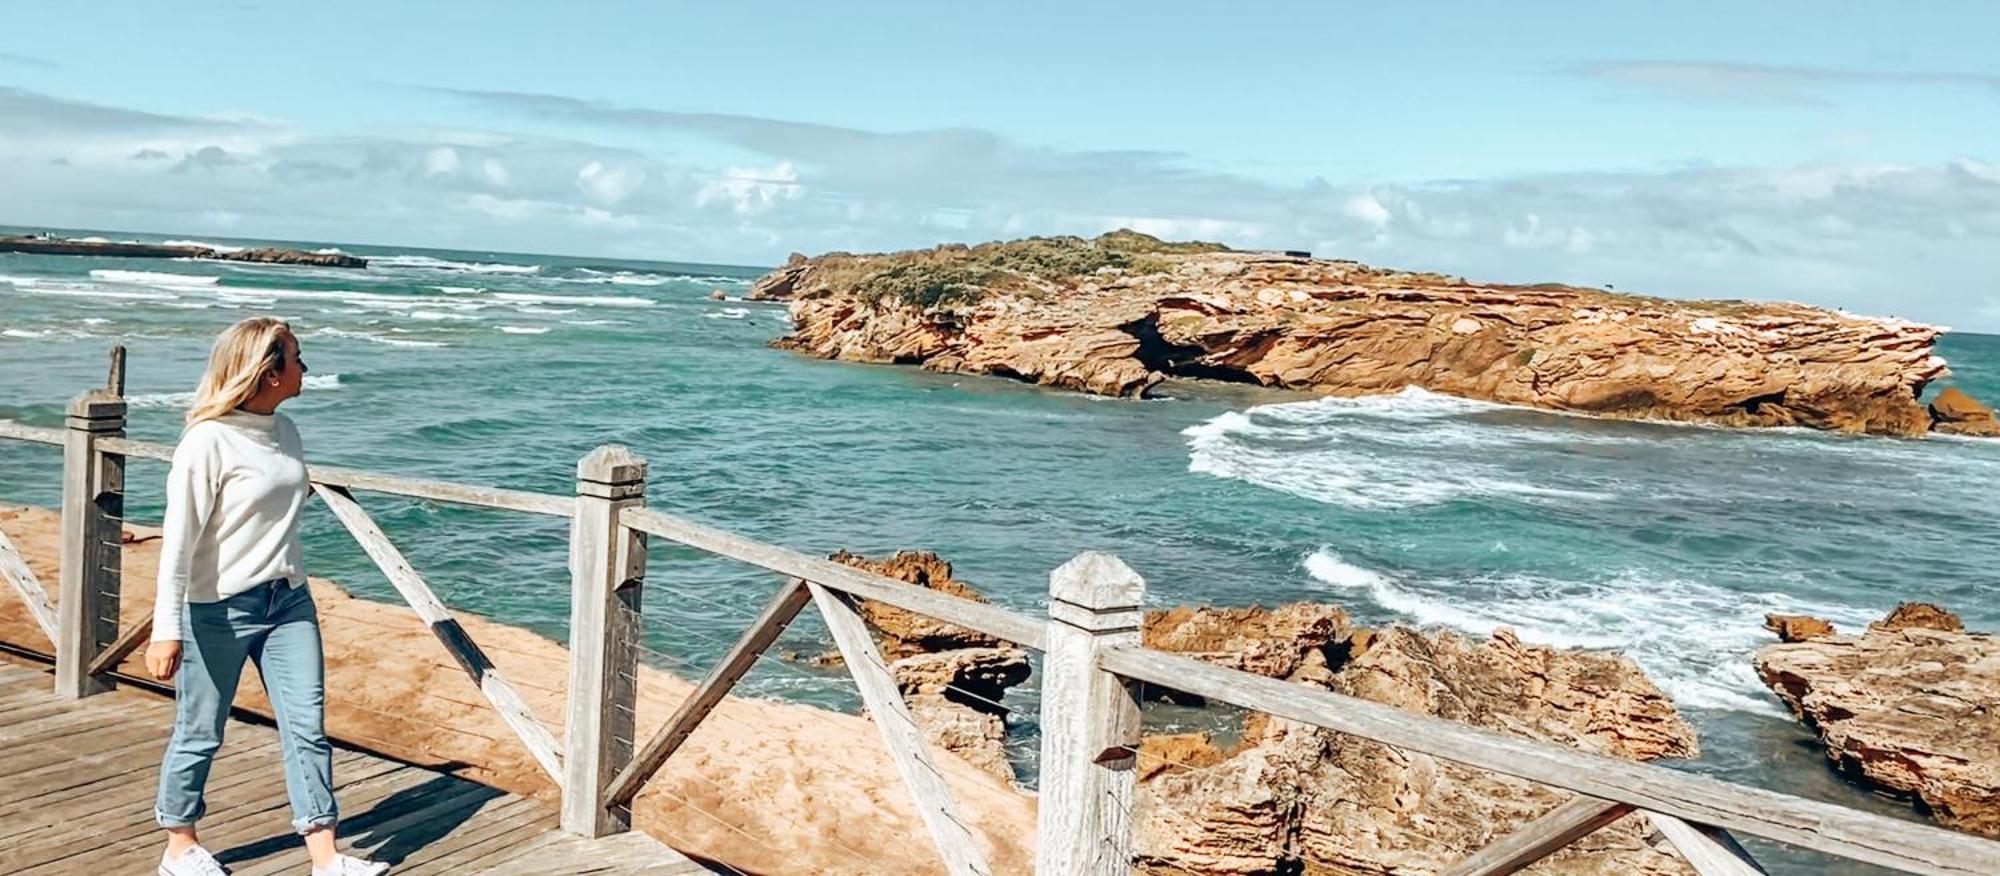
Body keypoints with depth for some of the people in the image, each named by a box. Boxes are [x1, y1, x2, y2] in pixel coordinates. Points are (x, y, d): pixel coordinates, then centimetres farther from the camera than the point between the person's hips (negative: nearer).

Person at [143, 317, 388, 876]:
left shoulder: (284, 431, 7)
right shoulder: (208, 441, -16)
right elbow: (178, 541, -16)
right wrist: (167, 631, -18)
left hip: (289, 602, 7)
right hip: (217, 612, -6)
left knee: (307, 727, 2)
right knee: (200, 734, 9)